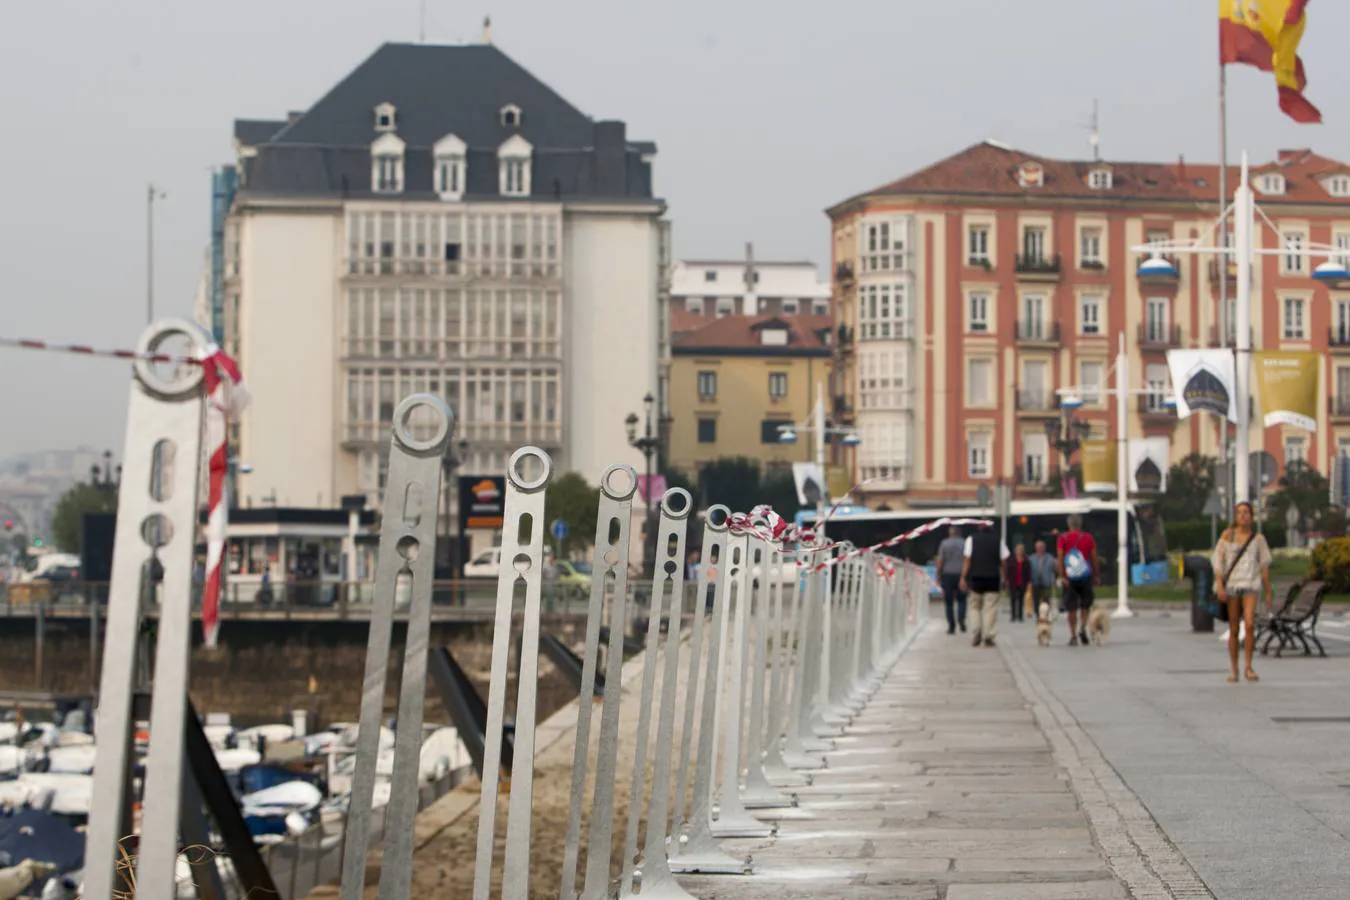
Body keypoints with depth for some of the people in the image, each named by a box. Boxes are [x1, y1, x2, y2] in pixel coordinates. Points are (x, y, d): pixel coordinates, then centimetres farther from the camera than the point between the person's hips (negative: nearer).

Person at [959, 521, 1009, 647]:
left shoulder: (972, 539, 1)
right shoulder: (998, 540, 5)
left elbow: (967, 559, -5)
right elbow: (1003, 561, 2)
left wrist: (963, 577, -6)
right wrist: (1004, 577, 11)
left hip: (976, 577, 0)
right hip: (993, 578, 0)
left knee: (975, 606, 12)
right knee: (990, 608, 1)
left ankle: (977, 633, -3)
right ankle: (988, 637, -4)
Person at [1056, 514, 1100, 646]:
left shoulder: (1063, 538, 0)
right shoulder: (1088, 537, 1)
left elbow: (1060, 557, -7)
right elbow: (1094, 557, 2)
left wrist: (1062, 576, -9)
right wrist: (1096, 575, 10)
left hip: (1069, 577, 0)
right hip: (1085, 576, 0)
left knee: (1071, 608, 4)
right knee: (1085, 604, 15)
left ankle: (1073, 637, 3)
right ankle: (1082, 628, -7)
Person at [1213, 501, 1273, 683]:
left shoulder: (1258, 538, 5)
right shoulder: (1227, 535, 3)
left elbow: (1264, 566, 9)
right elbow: (1218, 560, -1)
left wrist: (1269, 592, 8)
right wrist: (1219, 586, -12)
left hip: (1250, 586, 0)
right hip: (1231, 587, 0)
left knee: (1249, 625, -18)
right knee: (1233, 630, 4)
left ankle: (1249, 667, -8)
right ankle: (1234, 670, 15)